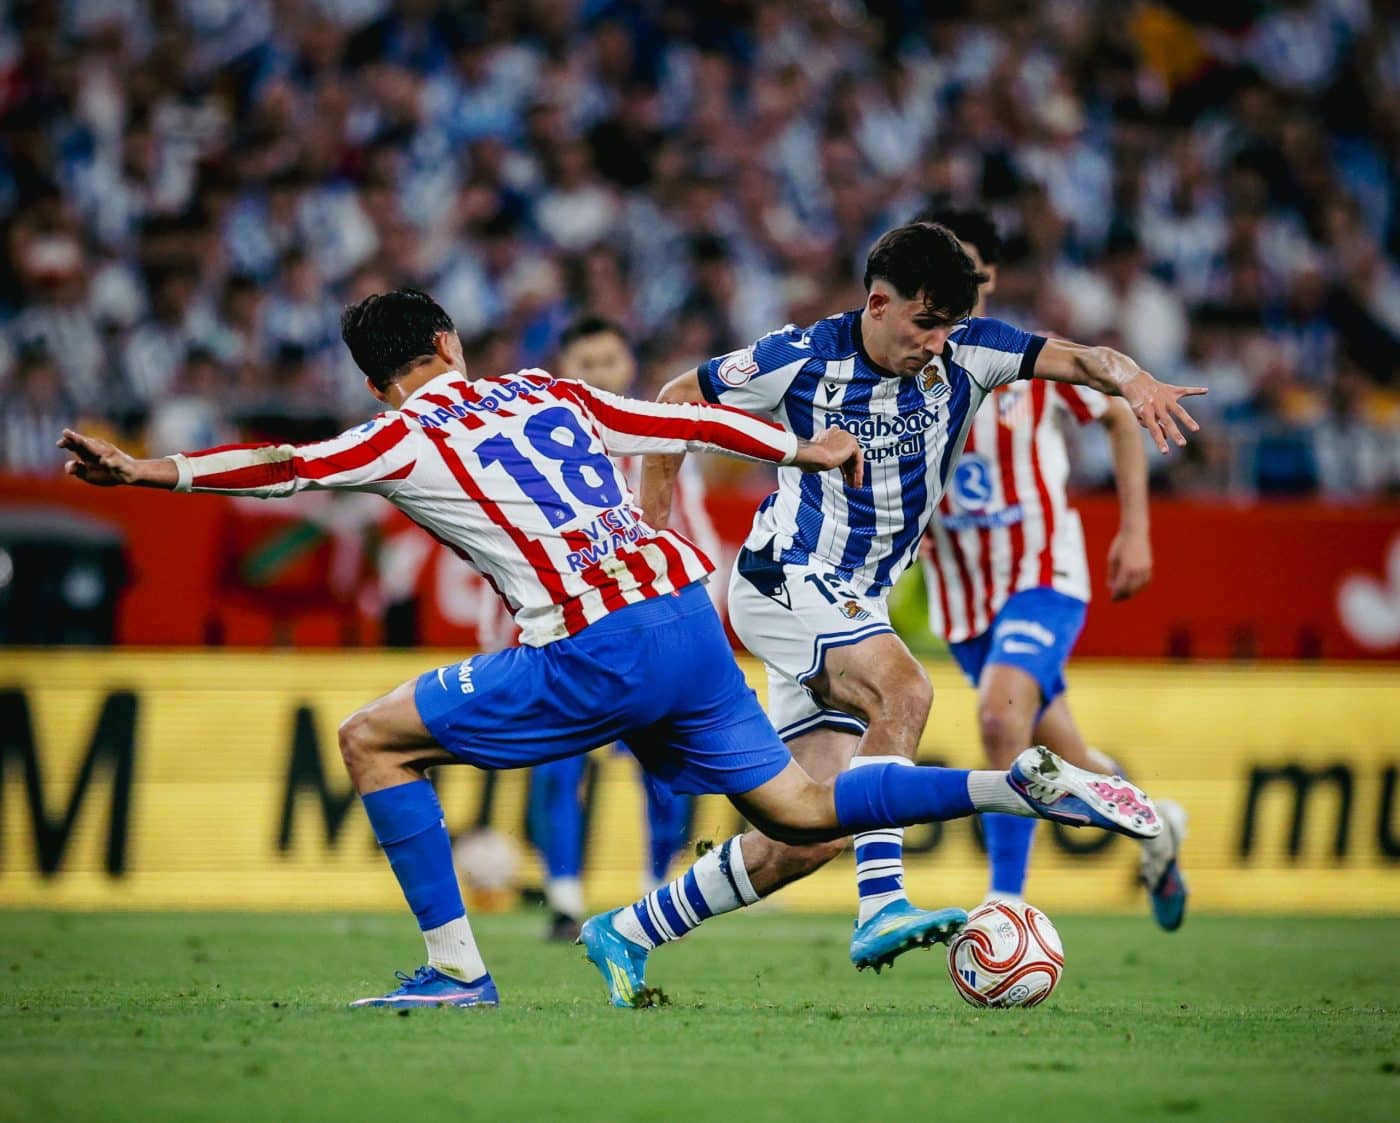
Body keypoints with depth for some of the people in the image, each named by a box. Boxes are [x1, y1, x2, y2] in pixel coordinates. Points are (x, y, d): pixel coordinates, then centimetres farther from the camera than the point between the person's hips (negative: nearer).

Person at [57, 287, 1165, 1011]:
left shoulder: (409, 439, 3)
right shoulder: (552, 393, 20)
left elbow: (289, 466, -12)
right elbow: (692, 421, 24)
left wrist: (151, 470, -19)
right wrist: (810, 450, 37)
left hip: (593, 655, -6)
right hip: (689, 617, 6)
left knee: (373, 739, 7)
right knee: (798, 808, 16)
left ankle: (456, 968, 1)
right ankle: (1028, 785, 0)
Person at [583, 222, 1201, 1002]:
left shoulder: (964, 353, -4)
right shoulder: (802, 358, -12)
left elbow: (1079, 358, -13)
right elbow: (678, 401, 1)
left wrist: (1134, 380, -36)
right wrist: (651, 531, -1)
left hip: (858, 607, 5)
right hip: (785, 581, -5)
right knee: (903, 690, -32)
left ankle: (628, 933, 8)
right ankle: (882, 909, -36)